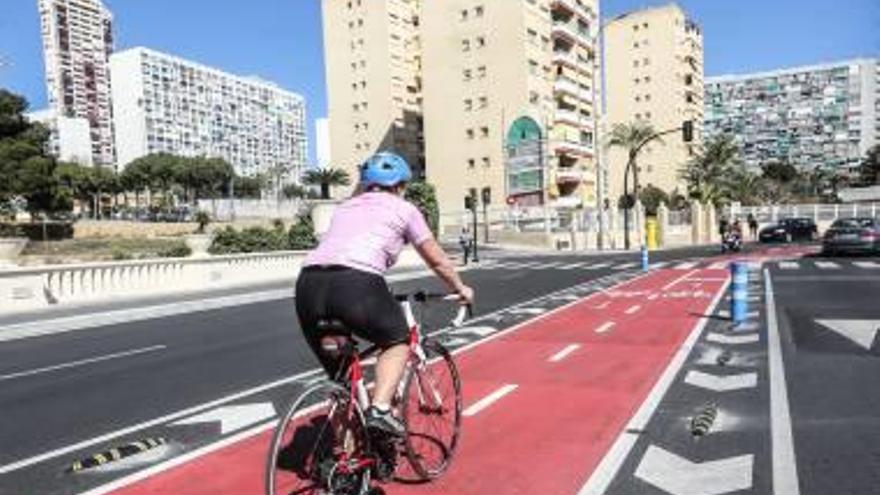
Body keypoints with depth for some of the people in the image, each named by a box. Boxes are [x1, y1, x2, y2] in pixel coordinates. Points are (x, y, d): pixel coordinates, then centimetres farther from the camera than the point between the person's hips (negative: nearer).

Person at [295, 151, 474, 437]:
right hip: (356, 284, -5)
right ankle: (380, 409, 2)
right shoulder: (403, 209, 19)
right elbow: (436, 260, 24)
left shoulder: (345, 207, 32)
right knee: (397, 341, 20)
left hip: (308, 283, 5)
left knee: (338, 368, 24)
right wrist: (461, 289, 41)